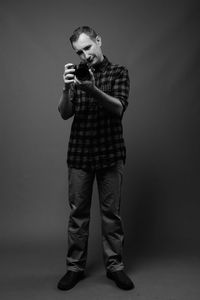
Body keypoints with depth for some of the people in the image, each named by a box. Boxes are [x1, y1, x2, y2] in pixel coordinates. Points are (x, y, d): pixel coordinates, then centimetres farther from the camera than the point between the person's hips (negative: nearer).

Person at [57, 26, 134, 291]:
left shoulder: (118, 72, 4)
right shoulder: (77, 73, 10)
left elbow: (119, 108, -12)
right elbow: (65, 114, -1)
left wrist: (93, 90, -28)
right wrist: (67, 89, -21)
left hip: (110, 154, -1)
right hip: (79, 154, 2)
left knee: (111, 212, 5)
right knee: (78, 212, 6)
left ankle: (115, 266, 19)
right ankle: (75, 267, 18)